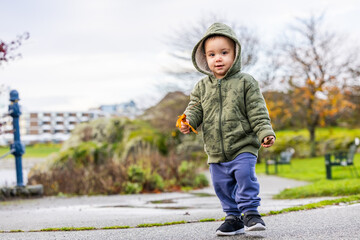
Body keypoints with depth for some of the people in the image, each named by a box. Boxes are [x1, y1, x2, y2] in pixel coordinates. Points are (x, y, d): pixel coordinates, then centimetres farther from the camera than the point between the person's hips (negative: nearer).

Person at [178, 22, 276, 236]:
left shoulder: (245, 83, -3)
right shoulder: (202, 87, 7)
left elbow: (257, 112, -5)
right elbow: (196, 108, 6)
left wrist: (266, 133, -15)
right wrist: (188, 122, -15)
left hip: (243, 146, -4)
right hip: (216, 153, 4)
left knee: (245, 175, -19)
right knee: (222, 185, 8)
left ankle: (250, 211, -4)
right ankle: (234, 218, 20)